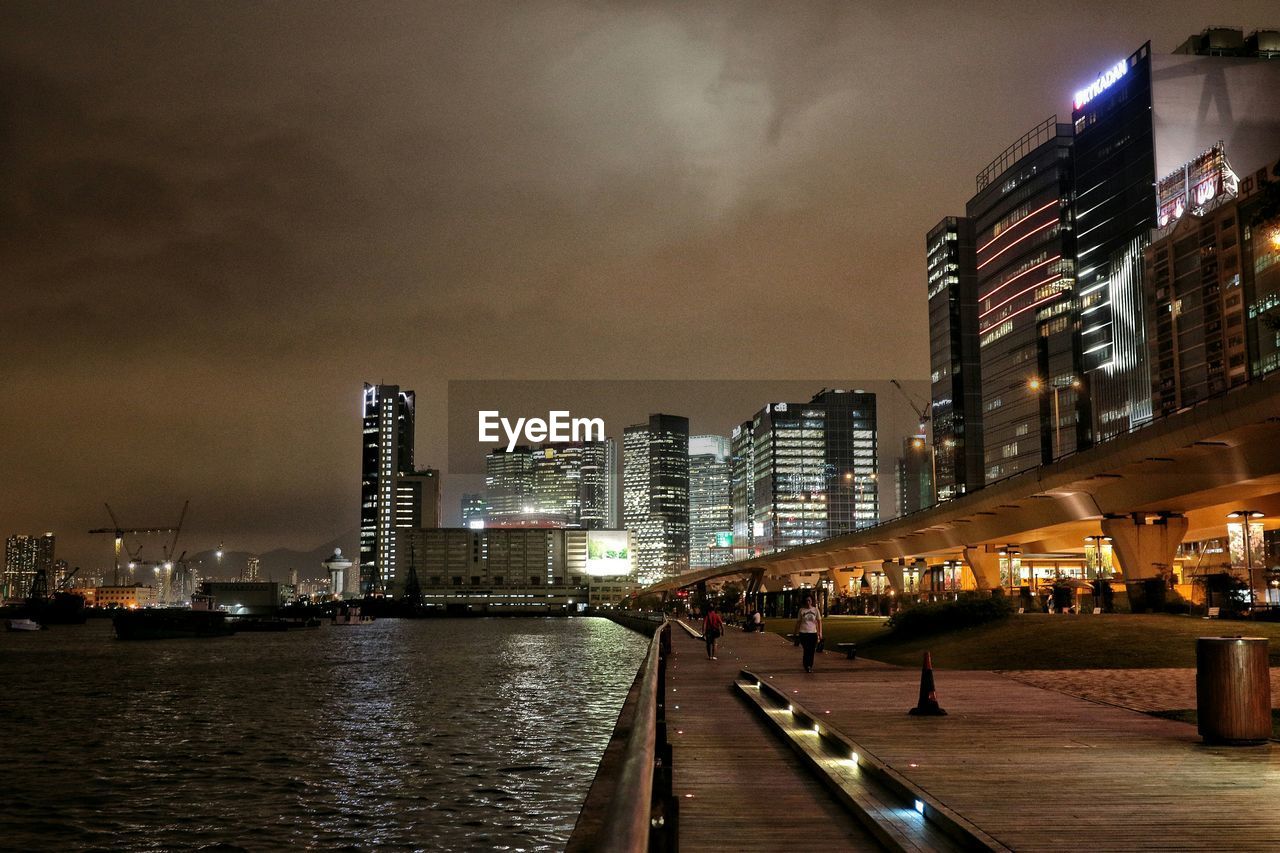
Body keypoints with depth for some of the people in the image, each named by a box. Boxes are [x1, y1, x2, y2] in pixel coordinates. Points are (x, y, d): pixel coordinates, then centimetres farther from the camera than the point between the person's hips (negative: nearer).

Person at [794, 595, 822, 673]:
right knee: (806, 650, -10)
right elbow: (798, 622, 6)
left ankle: (810, 666, 16)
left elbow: (819, 622, 6)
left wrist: (820, 633, 0)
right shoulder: (801, 610, 2)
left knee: (812, 651, 4)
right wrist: (797, 633, 5)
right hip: (803, 633, -2)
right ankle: (807, 666, 0)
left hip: (813, 633, 2)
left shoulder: (815, 610, 4)